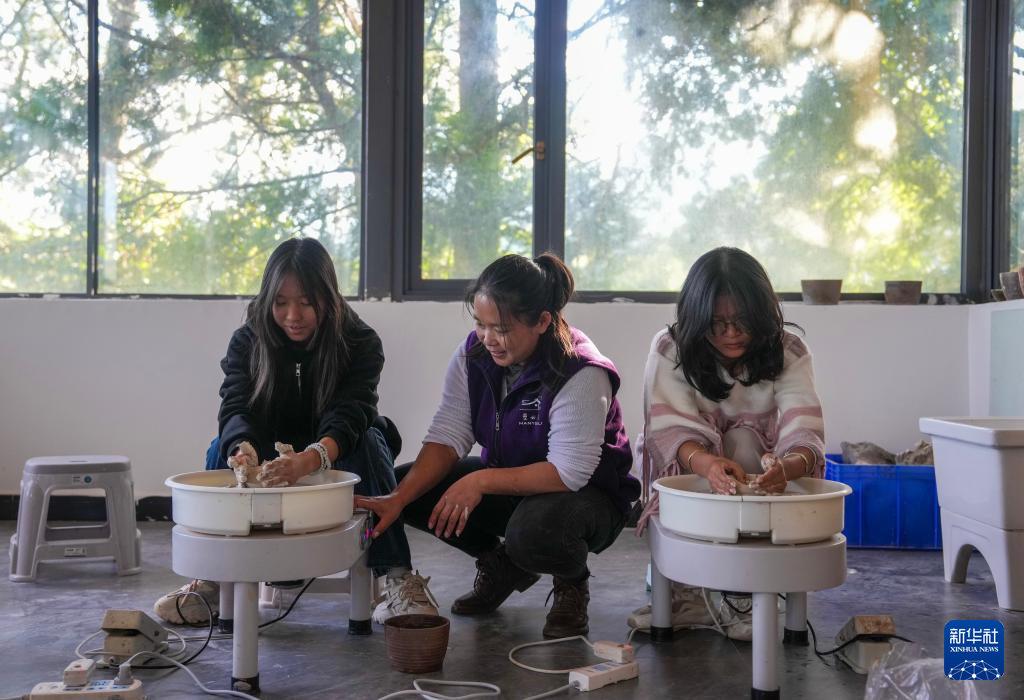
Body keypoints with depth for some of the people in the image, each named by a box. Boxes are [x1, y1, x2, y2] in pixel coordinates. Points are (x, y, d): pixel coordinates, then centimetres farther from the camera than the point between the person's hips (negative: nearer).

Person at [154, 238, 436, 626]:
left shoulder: (361, 343, -19)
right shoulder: (247, 340, -12)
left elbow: (348, 417, -35)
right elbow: (236, 408, -26)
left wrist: (309, 459, -57)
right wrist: (243, 448, -52)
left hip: (338, 458, -2)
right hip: (270, 462, 2)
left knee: (370, 444, -33)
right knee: (223, 449, -26)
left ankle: (398, 578, -37)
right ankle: (211, 580, -23)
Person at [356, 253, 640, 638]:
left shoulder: (582, 374, -28)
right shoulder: (473, 353, -9)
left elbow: (570, 471, -30)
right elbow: (448, 435, -13)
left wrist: (482, 481, -35)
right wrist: (398, 499, -27)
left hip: (587, 494, -6)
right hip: (508, 485, 6)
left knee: (536, 528, -41)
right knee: (405, 484, -12)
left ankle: (572, 583, -1)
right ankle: (499, 564, 11)